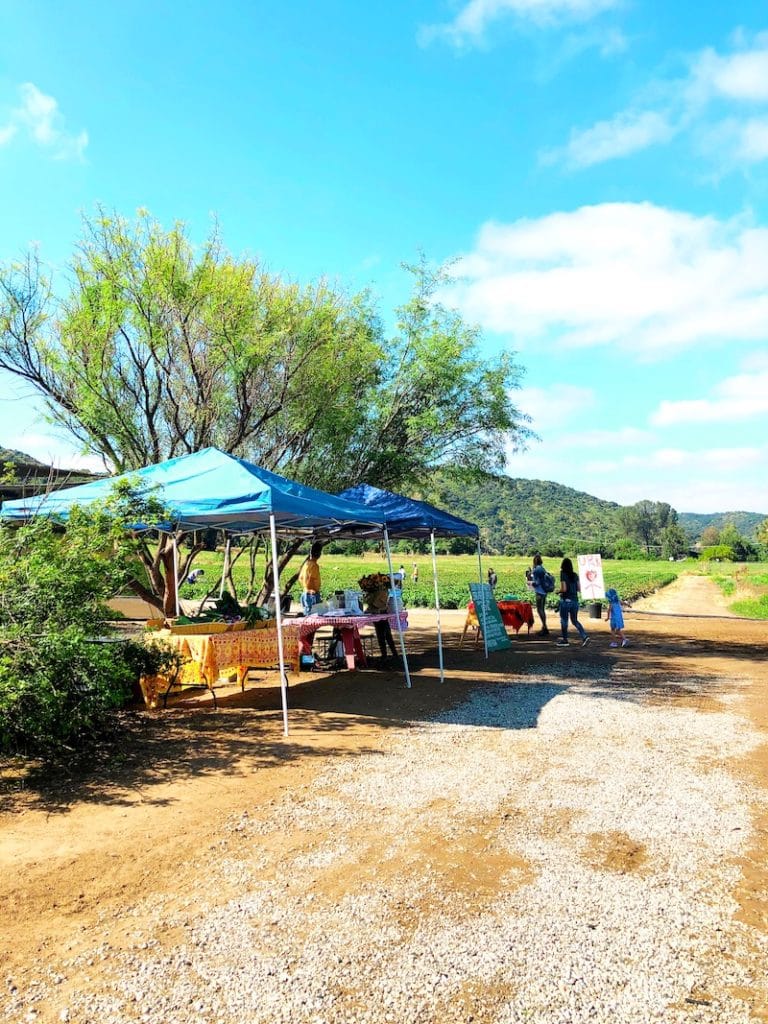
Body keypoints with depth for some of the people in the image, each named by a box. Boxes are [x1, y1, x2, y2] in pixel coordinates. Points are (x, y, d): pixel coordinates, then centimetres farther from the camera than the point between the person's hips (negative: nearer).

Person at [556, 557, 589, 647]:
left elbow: (564, 589, -17)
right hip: (575, 600, 6)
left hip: (566, 600, -6)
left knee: (564, 620, 8)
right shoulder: (575, 575, 6)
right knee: (575, 620, 15)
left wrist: (559, 591, 3)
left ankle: (565, 640, 15)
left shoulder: (563, 575, -11)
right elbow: (579, 589, 8)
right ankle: (584, 636, 0)